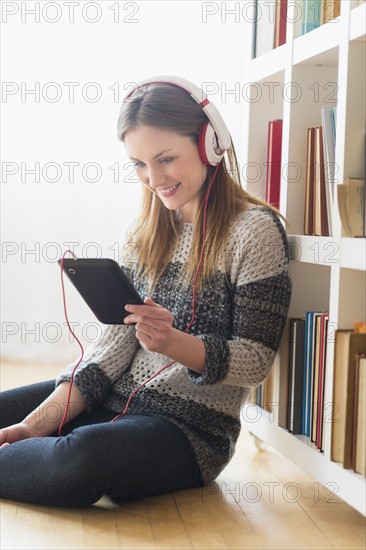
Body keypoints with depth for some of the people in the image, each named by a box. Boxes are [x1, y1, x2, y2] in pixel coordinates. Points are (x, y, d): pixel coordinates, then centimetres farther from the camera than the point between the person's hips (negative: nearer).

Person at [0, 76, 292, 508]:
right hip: (115, 401, 6)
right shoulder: (143, 232, 9)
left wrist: (173, 343, -28)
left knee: (79, 459, -33)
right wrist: (38, 423, -9)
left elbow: (255, 362, -10)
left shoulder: (253, 230, -9)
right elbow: (114, 343, 3)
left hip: (193, 425, -5)